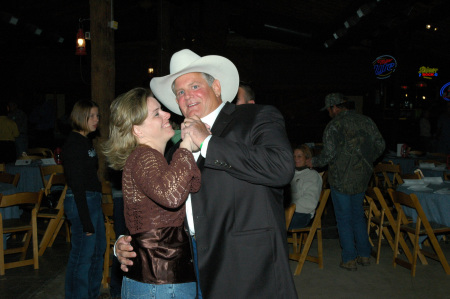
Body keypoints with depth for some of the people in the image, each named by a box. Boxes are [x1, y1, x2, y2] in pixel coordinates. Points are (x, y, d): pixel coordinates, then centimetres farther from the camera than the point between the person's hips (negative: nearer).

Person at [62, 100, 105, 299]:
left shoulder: (86, 140, 13)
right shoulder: (74, 143, -16)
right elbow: (77, 185, -20)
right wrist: (85, 220, -21)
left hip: (93, 199, 10)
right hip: (82, 202, -10)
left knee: (99, 249, 20)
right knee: (83, 255, 0)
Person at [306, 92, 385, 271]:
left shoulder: (334, 125, -14)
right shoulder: (365, 121, 5)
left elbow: (329, 154, -20)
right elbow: (380, 145, 8)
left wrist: (313, 162, -2)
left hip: (341, 178, -6)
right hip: (362, 177, 6)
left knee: (344, 218, 5)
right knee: (358, 215, 19)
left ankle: (349, 259, 11)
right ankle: (364, 255, 24)